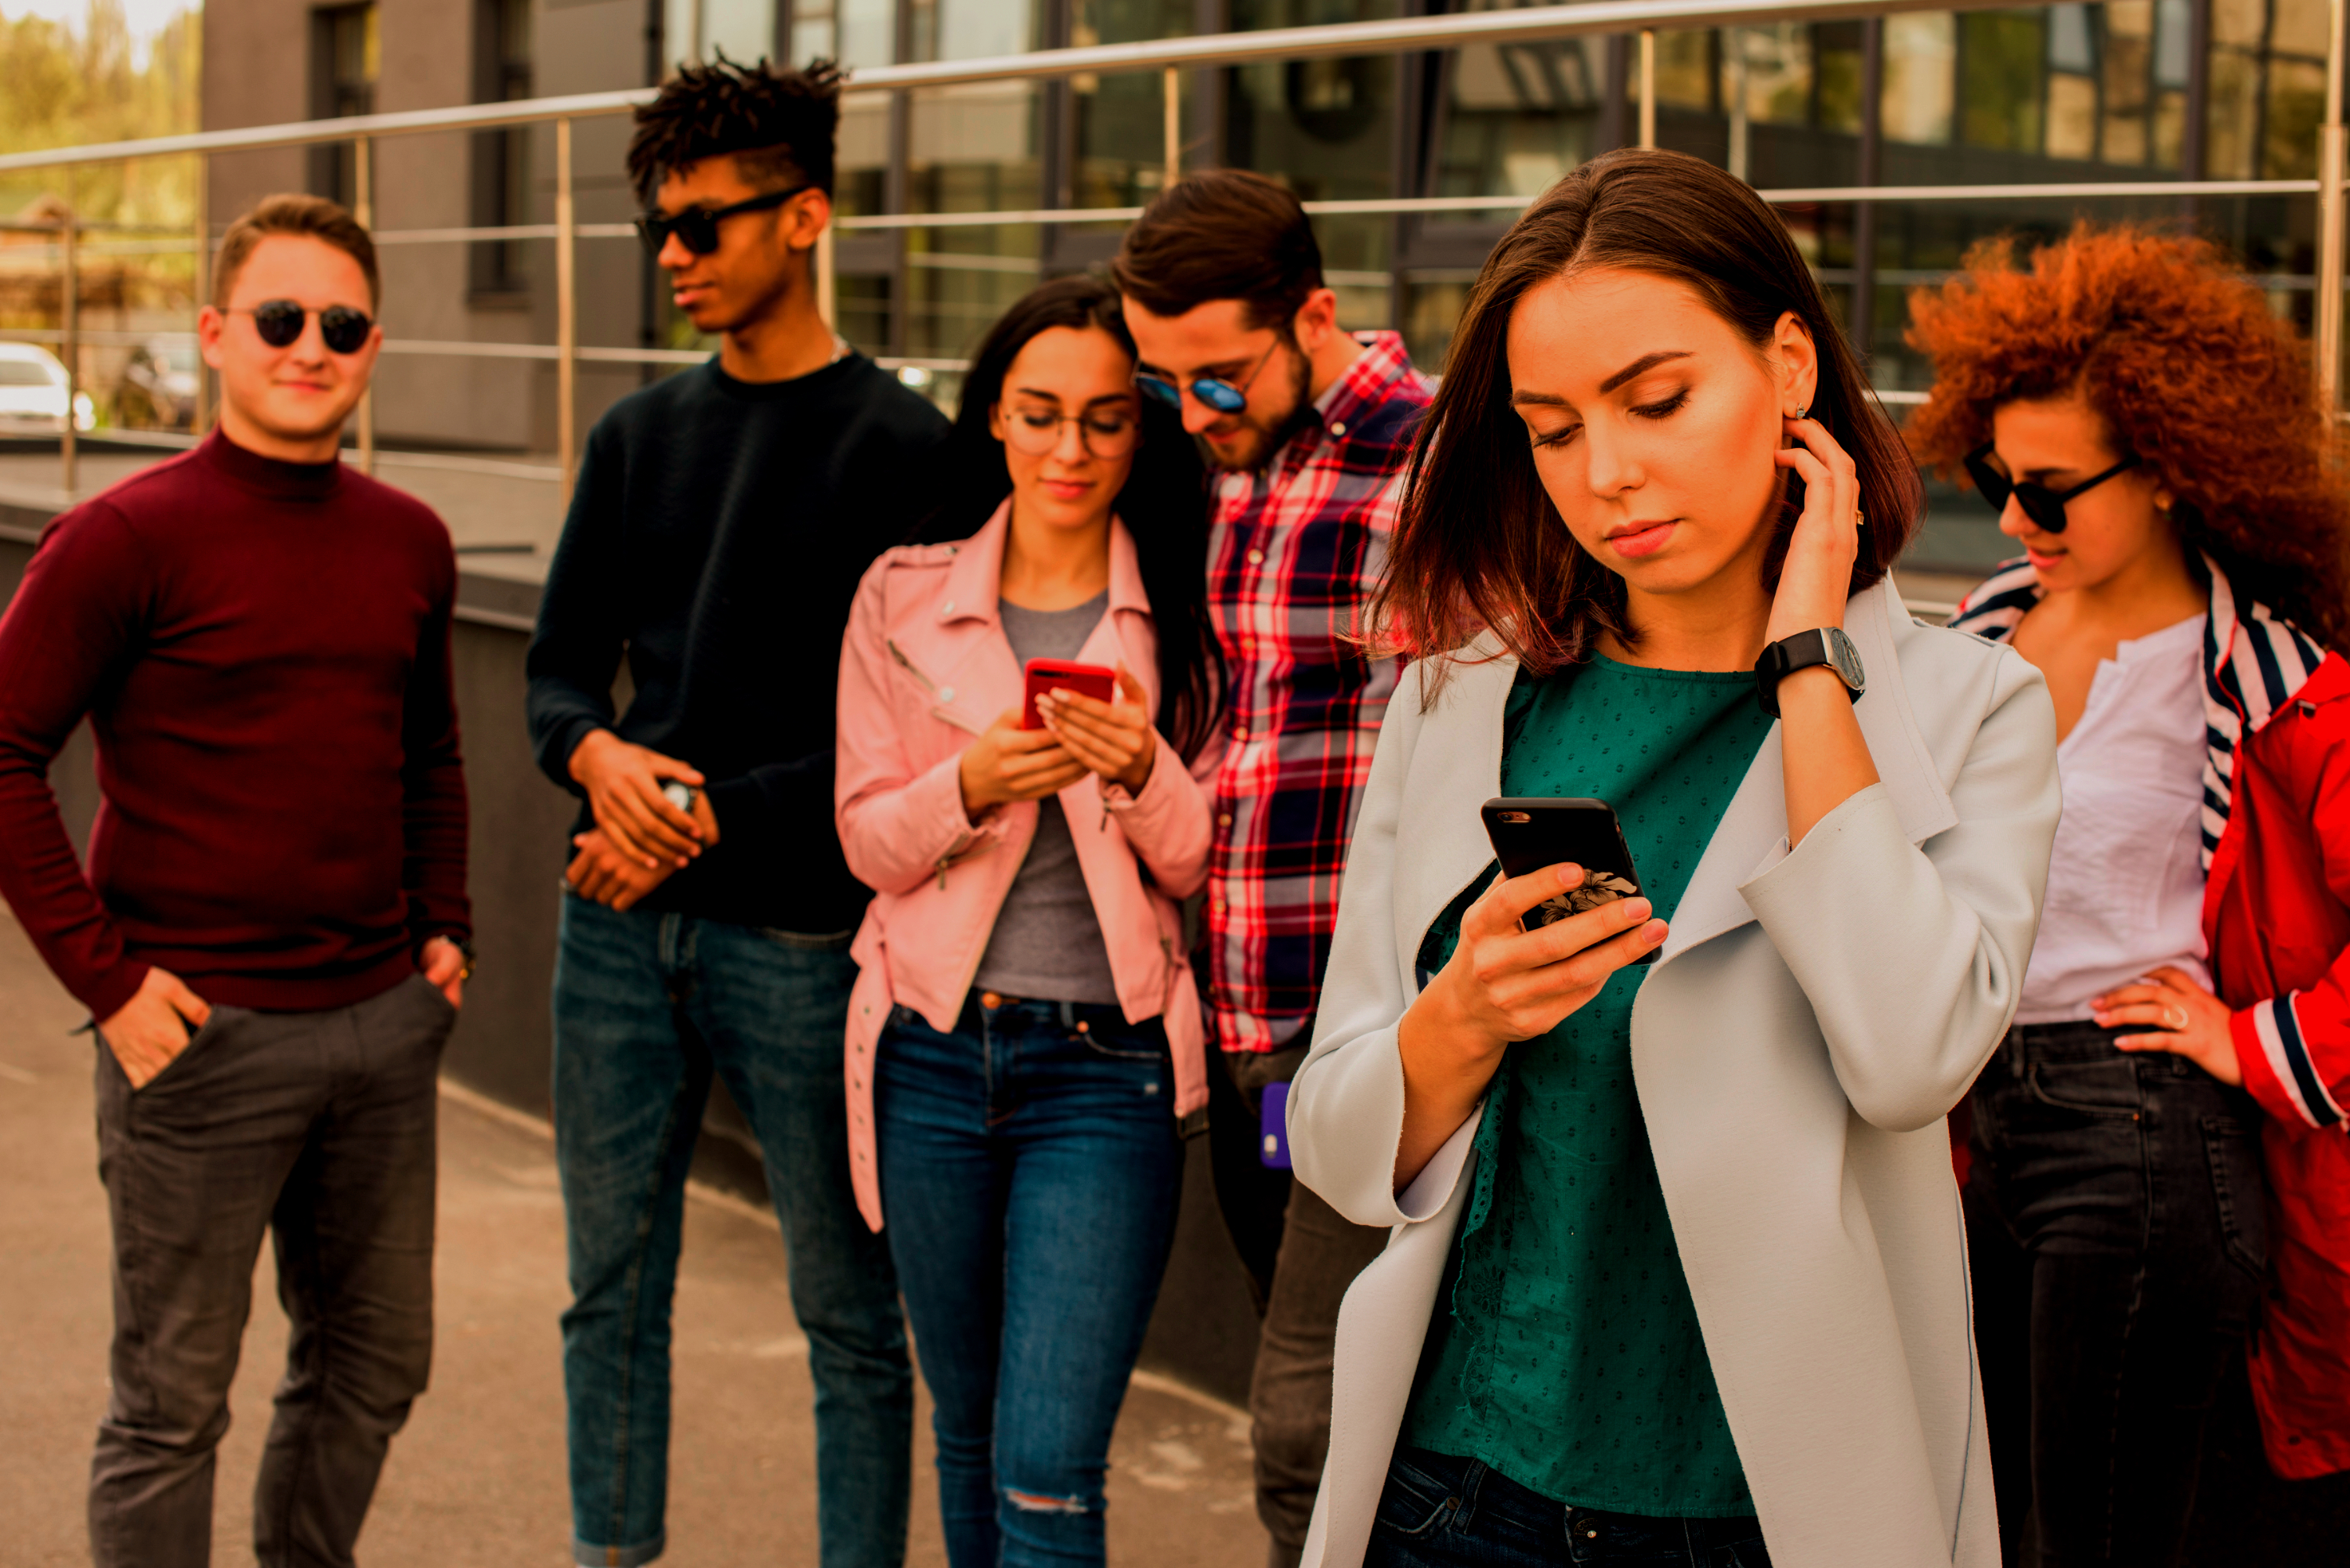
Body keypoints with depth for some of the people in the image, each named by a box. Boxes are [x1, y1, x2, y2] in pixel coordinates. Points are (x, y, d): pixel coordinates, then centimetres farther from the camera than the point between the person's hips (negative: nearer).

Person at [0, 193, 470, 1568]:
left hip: (384, 1021, 6)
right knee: (175, 1400, 4)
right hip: (205, 1034, -6)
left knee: (374, 1364, 16)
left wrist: (444, 928, 11)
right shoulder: (129, 537, -10)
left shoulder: (409, 542, 8)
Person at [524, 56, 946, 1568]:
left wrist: (715, 817, -13)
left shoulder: (905, 449, -6)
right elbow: (558, 671, 14)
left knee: (851, 1315, 3)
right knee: (613, 1285, 13)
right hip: (620, 925, 5)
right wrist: (603, 759, -8)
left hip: (800, 934, -5)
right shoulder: (640, 437, 11)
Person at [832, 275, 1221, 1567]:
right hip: (934, 1054, 3)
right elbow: (866, 841, 2)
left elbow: (1204, 864, 0)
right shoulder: (902, 599, 4)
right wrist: (970, 786, -18)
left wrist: (1143, 774, -20)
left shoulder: (1182, 617, -1)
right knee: (969, 1434, 17)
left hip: (1105, 1065, -3)